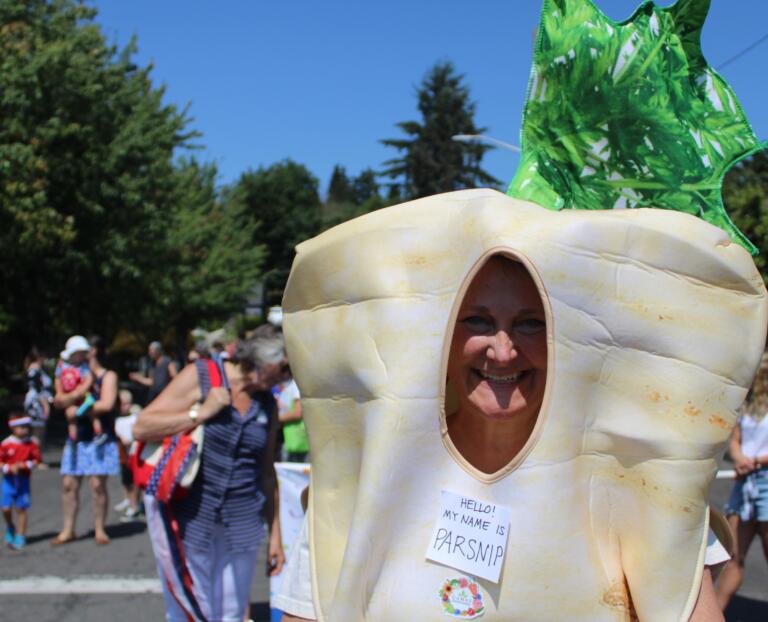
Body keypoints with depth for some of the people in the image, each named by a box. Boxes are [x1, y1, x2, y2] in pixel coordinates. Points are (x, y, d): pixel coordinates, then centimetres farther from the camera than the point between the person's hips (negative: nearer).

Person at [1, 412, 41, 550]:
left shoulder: (32, 443, -4)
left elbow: (36, 460, -1)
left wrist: (24, 465, -17)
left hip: (23, 480, 0)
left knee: (21, 509, 4)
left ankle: (20, 536, 16)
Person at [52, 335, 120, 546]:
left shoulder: (108, 376, 0)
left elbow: (106, 404, -13)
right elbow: (58, 401, 7)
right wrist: (71, 396, -15)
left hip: (99, 438, -5)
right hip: (77, 437, 5)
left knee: (98, 483, -5)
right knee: (69, 483, 2)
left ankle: (100, 530, 7)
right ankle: (68, 530, 11)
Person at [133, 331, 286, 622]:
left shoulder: (267, 404, 10)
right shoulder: (200, 375, -4)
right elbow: (141, 428, -8)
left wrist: (275, 534, 18)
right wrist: (201, 413, -15)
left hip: (241, 525, 4)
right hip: (186, 519, -4)